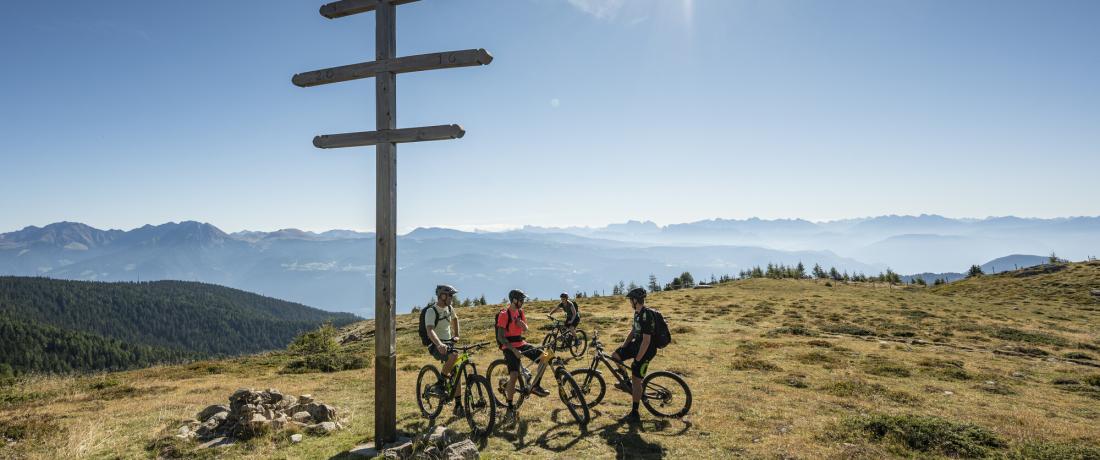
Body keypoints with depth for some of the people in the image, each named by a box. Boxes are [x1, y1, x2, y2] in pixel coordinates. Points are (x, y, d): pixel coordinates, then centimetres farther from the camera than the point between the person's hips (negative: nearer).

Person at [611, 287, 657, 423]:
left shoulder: (646, 316, -27)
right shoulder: (637, 313, 5)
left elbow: (646, 341, -28)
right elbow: (633, 332, 15)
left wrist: (637, 360, -23)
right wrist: (622, 348, 11)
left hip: (646, 350, -9)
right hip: (636, 344, 9)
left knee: (636, 379, -5)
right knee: (614, 356, 6)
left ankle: (635, 414, 4)